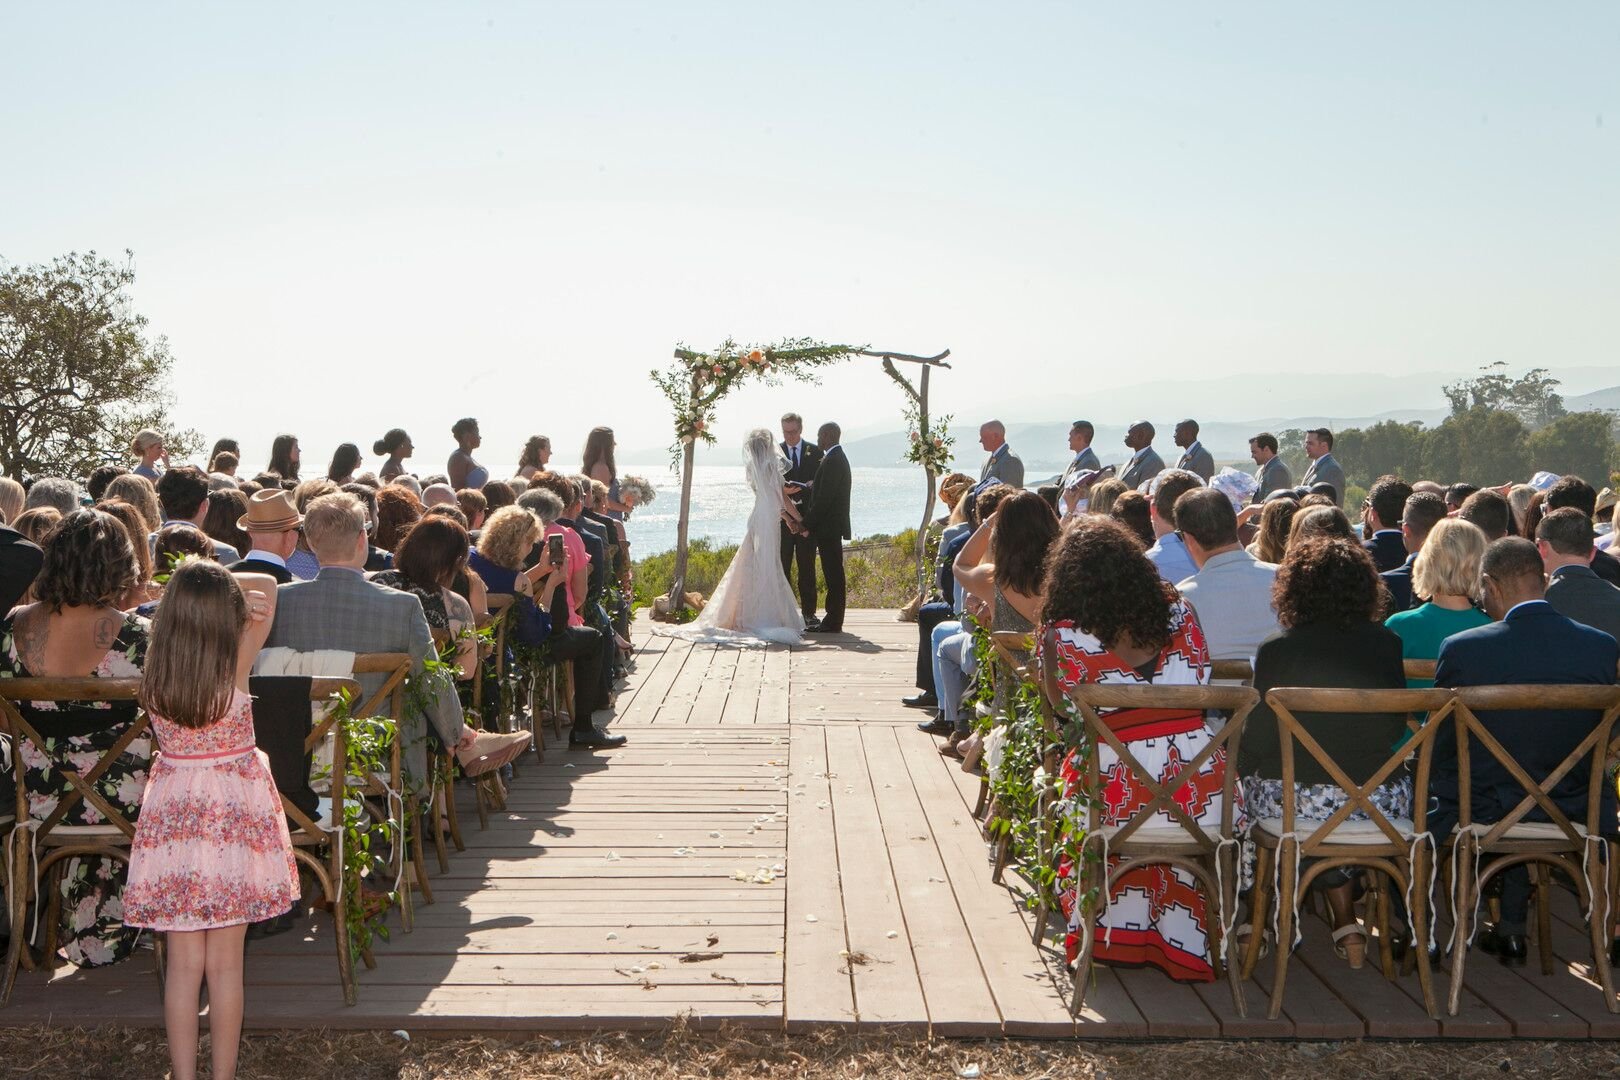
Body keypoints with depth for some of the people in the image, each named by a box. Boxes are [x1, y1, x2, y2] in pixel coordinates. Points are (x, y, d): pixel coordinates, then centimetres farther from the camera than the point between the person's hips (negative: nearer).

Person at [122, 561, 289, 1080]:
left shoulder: (154, 671, -8)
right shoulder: (237, 662, -14)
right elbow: (267, 585, -1)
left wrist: (190, 594, 4)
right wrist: (226, 591, -4)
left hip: (172, 816, 2)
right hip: (233, 818, -2)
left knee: (183, 963, 9)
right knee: (225, 964, 6)